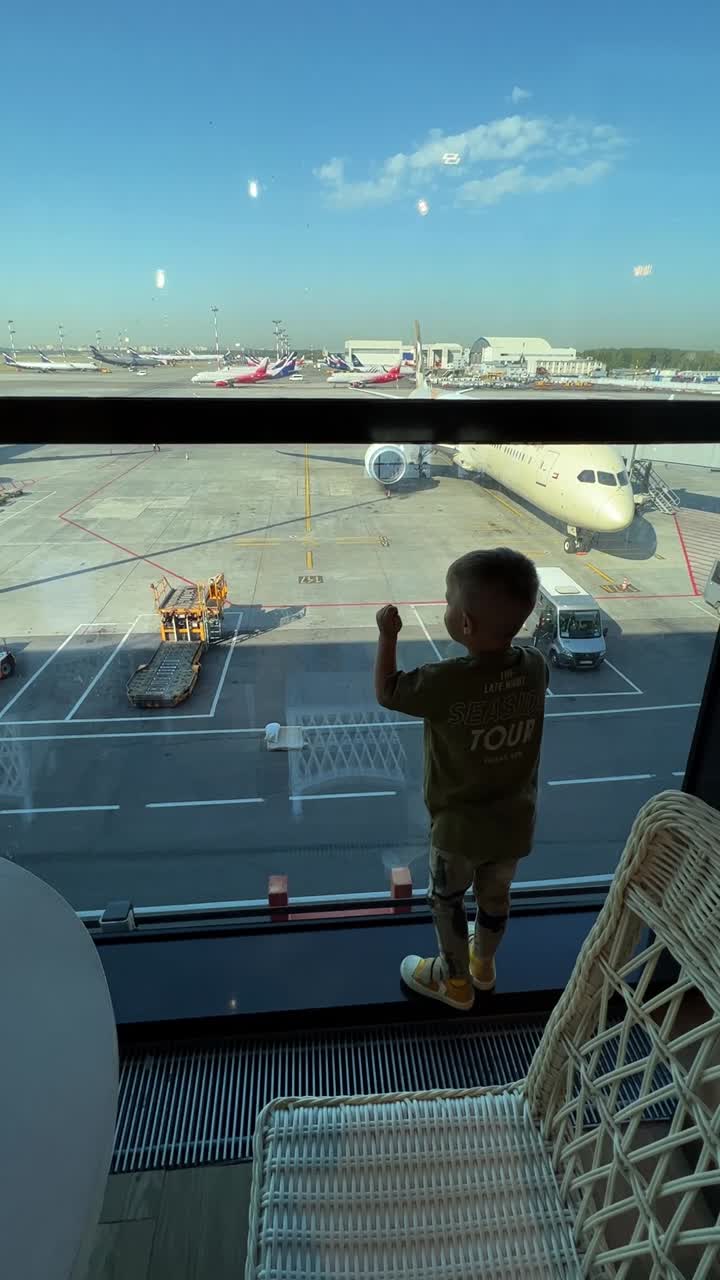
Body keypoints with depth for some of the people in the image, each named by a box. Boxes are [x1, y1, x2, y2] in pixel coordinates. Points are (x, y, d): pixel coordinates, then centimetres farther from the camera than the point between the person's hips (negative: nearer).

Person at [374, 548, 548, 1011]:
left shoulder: (444, 683, -31)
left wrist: (387, 634, -6)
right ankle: (483, 963, 54)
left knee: (446, 899, 23)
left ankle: (455, 980, 44)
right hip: (517, 821, 5)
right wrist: (497, 625, 5)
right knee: (496, 894, 28)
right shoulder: (536, 666, -17)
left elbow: (386, 692, -13)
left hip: (460, 826, -5)